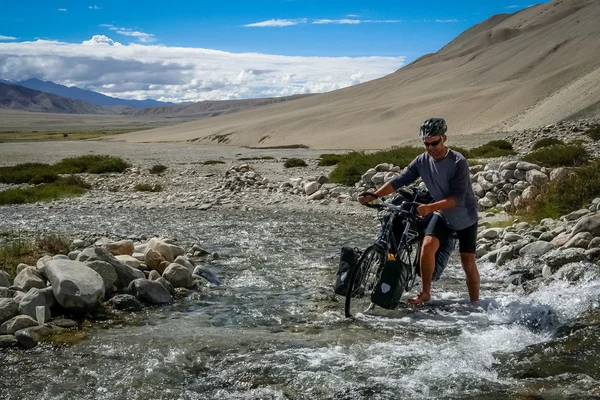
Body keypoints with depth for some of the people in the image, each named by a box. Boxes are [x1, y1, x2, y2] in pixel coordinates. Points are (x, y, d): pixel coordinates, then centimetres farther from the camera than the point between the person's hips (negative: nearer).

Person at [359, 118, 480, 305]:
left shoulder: (458, 162, -26)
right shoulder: (422, 161, -12)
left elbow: (458, 197, -32)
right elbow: (399, 181, -14)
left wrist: (430, 207, -44)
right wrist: (373, 196, -26)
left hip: (466, 218, -4)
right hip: (442, 215, 4)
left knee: (468, 264, -1)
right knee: (427, 246, -18)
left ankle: (475, 304, 15)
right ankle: (425, 293, -3)